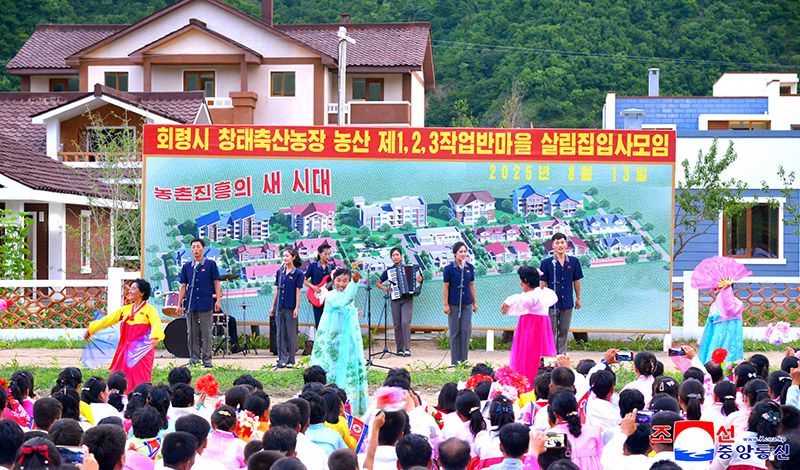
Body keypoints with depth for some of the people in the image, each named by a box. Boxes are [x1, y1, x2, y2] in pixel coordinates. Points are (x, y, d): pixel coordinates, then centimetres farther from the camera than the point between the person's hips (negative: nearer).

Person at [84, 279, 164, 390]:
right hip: (126, 351, 6)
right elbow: (108, 319, 20)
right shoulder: (126, 309, 14)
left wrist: (155, 337, -42)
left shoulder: (149, 310, -4)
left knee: (139, 381, -13)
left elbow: (156, 325, -21)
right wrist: (90, 330, 25)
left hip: (142, 351, -6)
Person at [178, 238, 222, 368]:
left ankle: (206, 359, 2)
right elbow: (183, 286, 12)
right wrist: (179, 304, 8)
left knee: (206, 333, -2)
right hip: (191, 304, 3)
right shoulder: (186, 266, 10)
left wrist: (218, 300, -6)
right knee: (193, 333, 6)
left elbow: (216, 283, 2)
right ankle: (194, 357, 13)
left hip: (206, 304, -3)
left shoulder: (210, 264, 2)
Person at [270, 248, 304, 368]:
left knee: (291, 334, 1)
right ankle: (282, 359, 10)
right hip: (280, 308, 5)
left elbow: (298, 291, -5)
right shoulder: (280, 272, 10)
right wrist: (273, 306, 12)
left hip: (291, 308, -5)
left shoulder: (298, 273, -4)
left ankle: (291, 360, 8)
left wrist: (296, 308, -10)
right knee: (281, 334, 5)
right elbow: (277, 290, 14)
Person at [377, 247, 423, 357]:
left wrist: (419, 279, -6)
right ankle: (399, 349, 8)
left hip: (407, 299, -2)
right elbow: (378, 283, 17)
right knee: (397, 325, 2)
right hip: (395, 299, 2)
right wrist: (385, 289, -2)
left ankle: (407, 349, -16)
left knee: (405, 323, -15)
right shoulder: (389, 271, 8)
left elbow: (418, 279, 17)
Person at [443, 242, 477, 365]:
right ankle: (455, 360, 9)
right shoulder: (449, 268, -5)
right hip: (454, 304, -3)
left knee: (466, 331, 0)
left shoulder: (470, 267, 5)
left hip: (467, 303, 3)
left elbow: (471, 285, 12)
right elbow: (446, 287, -4)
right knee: (455, 332, 2)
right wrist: (446, 305, -7)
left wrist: (475, 302, 12)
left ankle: (464, 359, 9)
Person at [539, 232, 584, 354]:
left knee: (564, 331, 12)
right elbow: (543, 283, -3)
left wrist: (578, 299, 12)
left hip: (567, 303, 2)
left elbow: (576, 281, 8)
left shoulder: (574, 261, 0)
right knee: (551, 331, 5)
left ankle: (562, 353, 22)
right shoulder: (547, 263, -6)